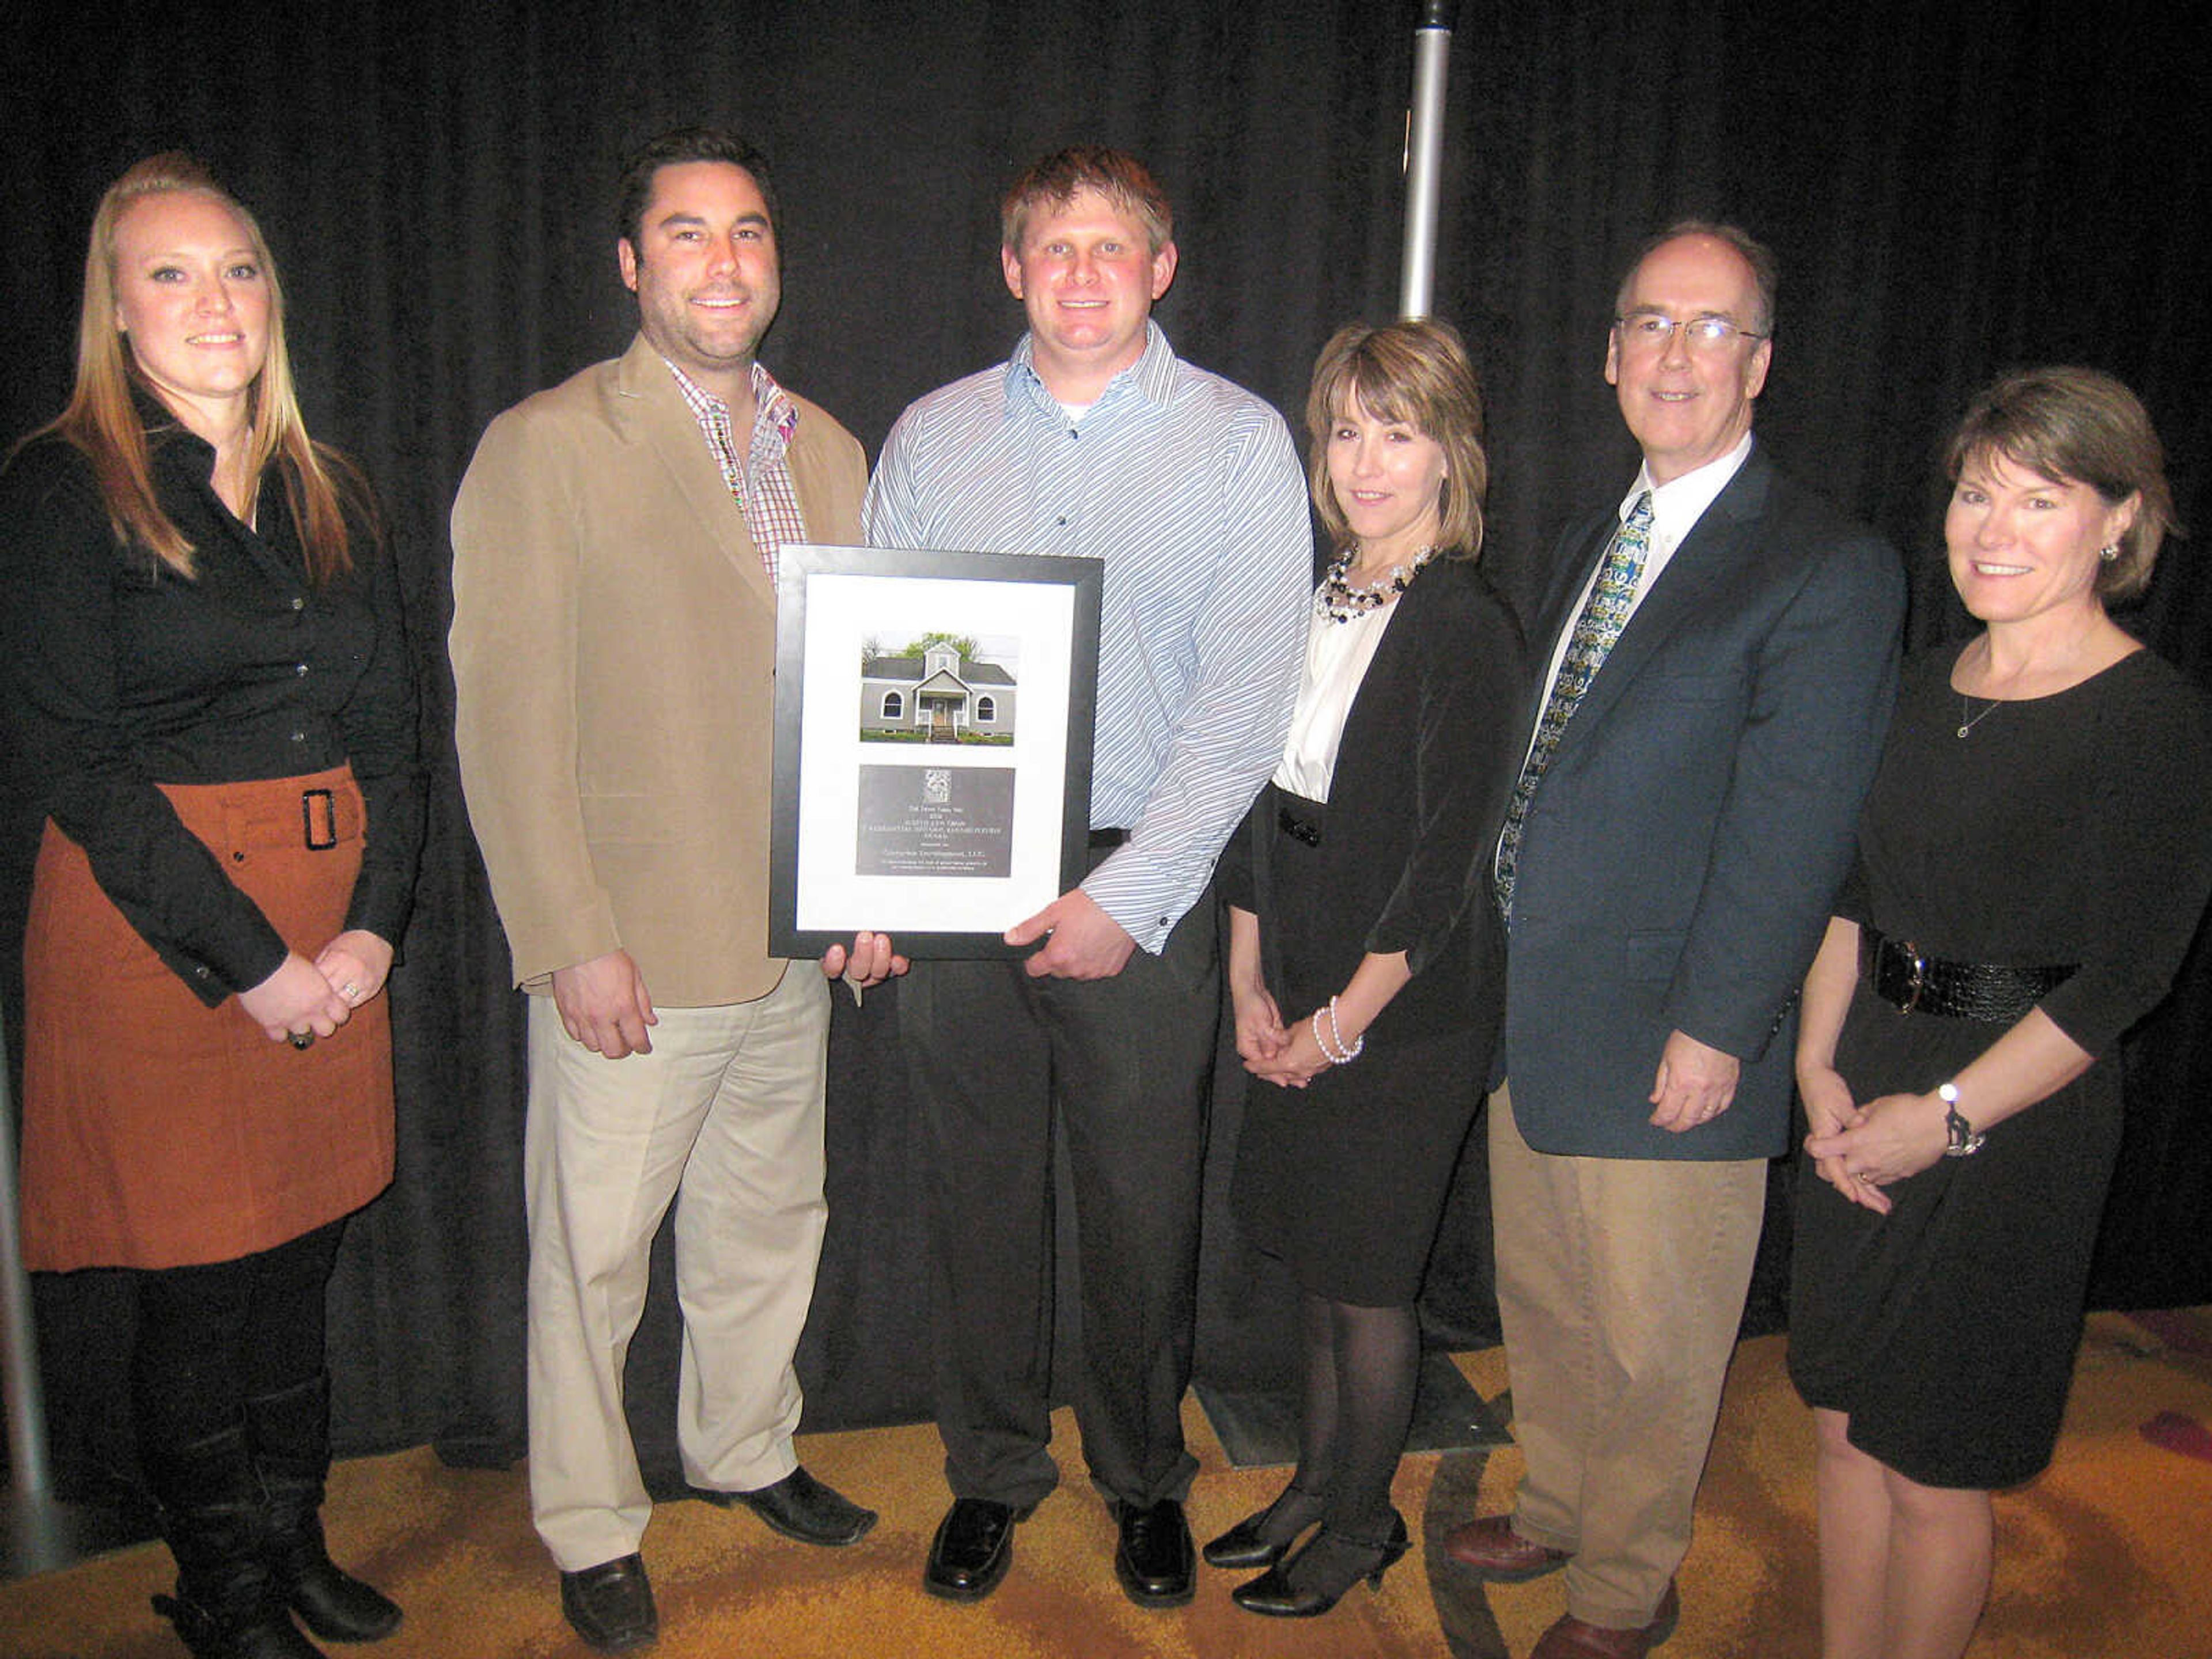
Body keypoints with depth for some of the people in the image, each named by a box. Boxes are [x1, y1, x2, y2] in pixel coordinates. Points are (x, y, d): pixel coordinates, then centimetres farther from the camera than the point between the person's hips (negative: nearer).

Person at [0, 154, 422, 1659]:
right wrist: (248, 961, -14)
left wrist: (376, 922, -4)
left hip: (334, 934, 5)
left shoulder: (331, 495, 11)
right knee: (201, 1284, 5)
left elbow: (392, 729, 9)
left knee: (302, 1260, 14)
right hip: (151, 930, -4)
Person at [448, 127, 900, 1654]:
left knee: (769, 1221, 19)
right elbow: (508, 717, -11)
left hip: (797, 942, 6)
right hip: (635, 952, -5)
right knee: (595, 1252, 8)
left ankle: (745, 1447, 42)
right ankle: (593, 1527, 30)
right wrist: (570, 941, -15)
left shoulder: (826, 449, 11)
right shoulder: (545, 447, -8)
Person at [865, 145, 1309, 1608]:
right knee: (982, 1186, 11)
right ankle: (992, 1472, 32)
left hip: (1143, 884, -2)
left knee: (1144, 1200, 7)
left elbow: (1245, 701, -6)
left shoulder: (1240, 441, 1)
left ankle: (1146, 1478, 31)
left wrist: (1128, 896, -13)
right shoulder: (933, 436, 9)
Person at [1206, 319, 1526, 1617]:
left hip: (1407, 1013, -6)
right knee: (1315, 1260, 18)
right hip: (1297, 1002, 6)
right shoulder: (1315, 603, 7)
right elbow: (1265, 799, 8)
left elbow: (1447, 862, -16)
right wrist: (1250, 986, 2)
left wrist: (1343, 1018, -12)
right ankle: (1318, 1484, 37)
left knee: (1368, 1280, 7)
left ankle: (1363, 1525, 28)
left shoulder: (1469, 625, -14)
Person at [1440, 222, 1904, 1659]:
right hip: (1528, 1017, 7)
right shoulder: (1590, 545, 13)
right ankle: (1556, 1513, 45)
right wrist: (1492, 973, 9)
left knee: (1653, 1343, 11)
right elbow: (1544, 776, 11)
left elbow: (1794, 831, -16)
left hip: (1668, 1045, -7)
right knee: (1542, 1306, 22)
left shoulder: (1831, 569, -12)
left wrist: (1715, 1031, -17)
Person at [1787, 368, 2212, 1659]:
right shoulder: (1931, 685, 8)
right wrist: (1820, 1067, -2)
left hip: (2014, 1119, -6)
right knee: (1847, 1426, 16)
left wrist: (1944, 1115, -15)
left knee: (1937, 1469, 7)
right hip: (1866, 1083, 6)